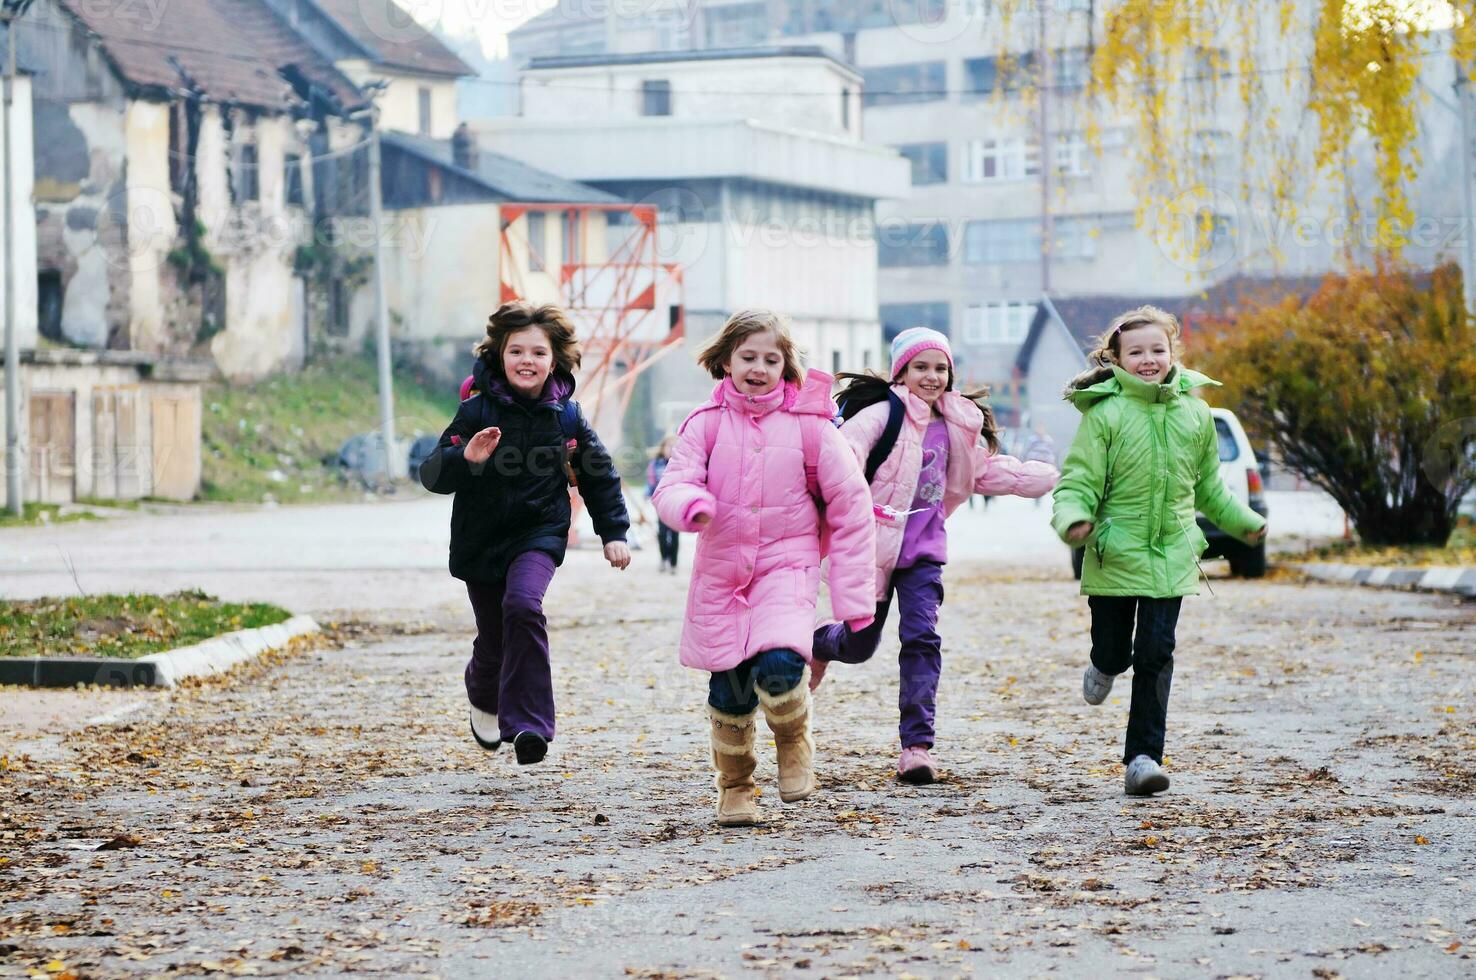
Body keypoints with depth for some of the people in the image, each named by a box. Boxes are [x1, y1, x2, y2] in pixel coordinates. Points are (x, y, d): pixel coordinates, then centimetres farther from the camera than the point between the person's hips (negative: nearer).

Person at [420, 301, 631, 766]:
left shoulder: (566, 417, -3)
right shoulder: (477, 412, -9)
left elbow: (600, 476, 11)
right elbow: (433, 474, -12)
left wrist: (614, 532, 8)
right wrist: (465, 458, -32)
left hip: (539, 534, -1)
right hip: (481, 540, 1)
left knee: (523, 606, -28)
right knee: (493, 638, 11)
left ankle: (528, 724, -27)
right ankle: (484, 698, 48)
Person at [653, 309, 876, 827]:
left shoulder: (809, 425, -5)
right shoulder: (707, 423, -1)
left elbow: (851, 506, -1)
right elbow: (672, 485, -5)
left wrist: (854, 598, -3)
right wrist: (690, 504, -32)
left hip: (787, 562, -2)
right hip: (721, 567, 2)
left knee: (778, 667, -23)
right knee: (729, 686, 2)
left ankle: (794, 738, 10)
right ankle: (734, 786, 25)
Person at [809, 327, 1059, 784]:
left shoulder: (956, 428, 11)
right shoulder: (882, 416, -10)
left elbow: (990, 470, 24)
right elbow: (846, 450, -27)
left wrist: (1054, 477, 20)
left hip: (923, 549, 4)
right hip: (875, 545, -4)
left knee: (922, 639, -10)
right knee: (860, 644, 7)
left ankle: (916, 745, -9)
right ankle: (821, 642, 45)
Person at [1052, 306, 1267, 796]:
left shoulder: (1195, 415, 6)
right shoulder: (1105, 414, -7)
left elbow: (1208, 486, 23)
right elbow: (1078, 482, -11)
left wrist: (1245, 522, 32)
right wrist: (1072, 518, -31)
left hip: (1171, 557, 2)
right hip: (1115, 556, -2)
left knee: (1156, 655, -5)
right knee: (1114, 651, 7)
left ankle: (1143, 758, -2)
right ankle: (1104, 666, 46)